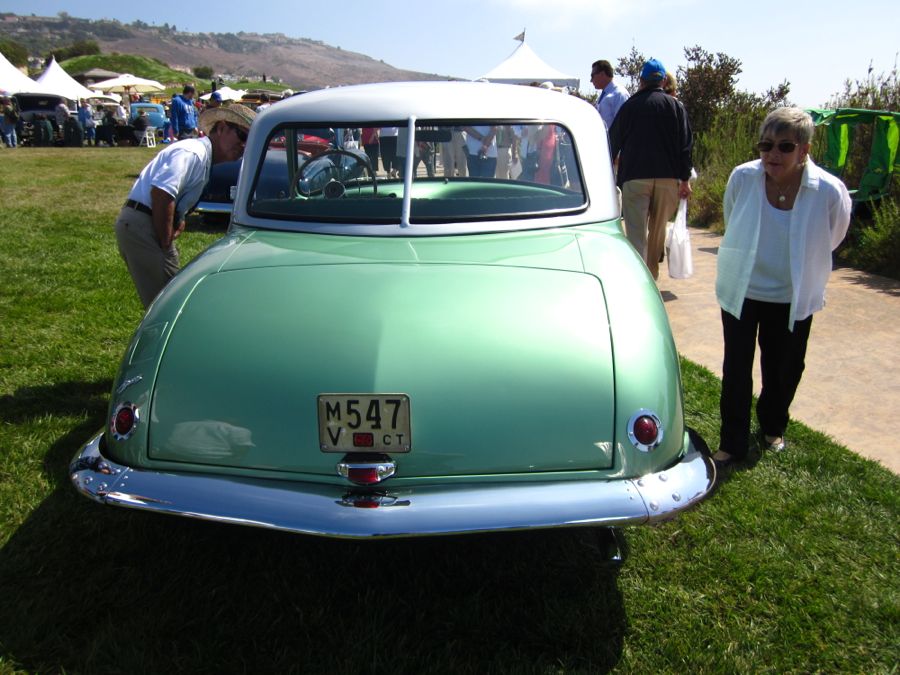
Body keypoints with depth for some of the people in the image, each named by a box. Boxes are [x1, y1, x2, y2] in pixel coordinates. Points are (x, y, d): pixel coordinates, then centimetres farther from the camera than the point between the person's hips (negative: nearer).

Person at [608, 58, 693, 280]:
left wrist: (611, 161, 32)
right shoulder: (675, 105, 7)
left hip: (635, 176, -2)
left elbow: (614, 140, 12)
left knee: (636, 231, -6)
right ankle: (651, 275, 27)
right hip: (668, 177, 2)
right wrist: (685, 178, 4)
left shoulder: (629, 105, 4)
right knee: (658, 229, 15)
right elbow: (686, 144, 2)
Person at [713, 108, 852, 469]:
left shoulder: (830, 192, -19)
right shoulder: (742, 178, -16)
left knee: (784, 371, 16)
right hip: (740, 291, 0)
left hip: (793, 299, 0)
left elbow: (828, 243, 2)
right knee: (736, 371, 3)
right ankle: (732, 443, 18)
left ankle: (772, 428, 42)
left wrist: (799, 272, 13)